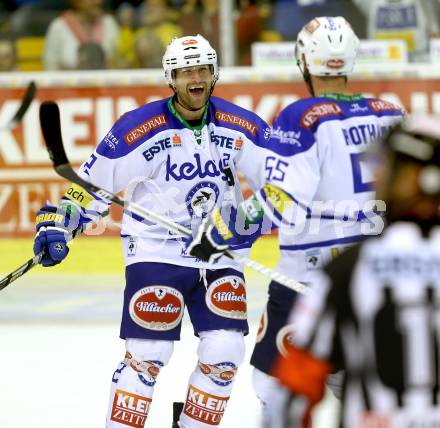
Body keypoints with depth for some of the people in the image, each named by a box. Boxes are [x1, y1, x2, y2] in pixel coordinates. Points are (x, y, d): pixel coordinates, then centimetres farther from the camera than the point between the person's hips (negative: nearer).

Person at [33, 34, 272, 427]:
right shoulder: (141, 128, -11)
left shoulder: (240, 127, -2)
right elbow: (93, 182, -5)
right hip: (157, 252, -3)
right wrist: (59, 223, -13)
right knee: (148, 353, -9)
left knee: (224, 351, -6)